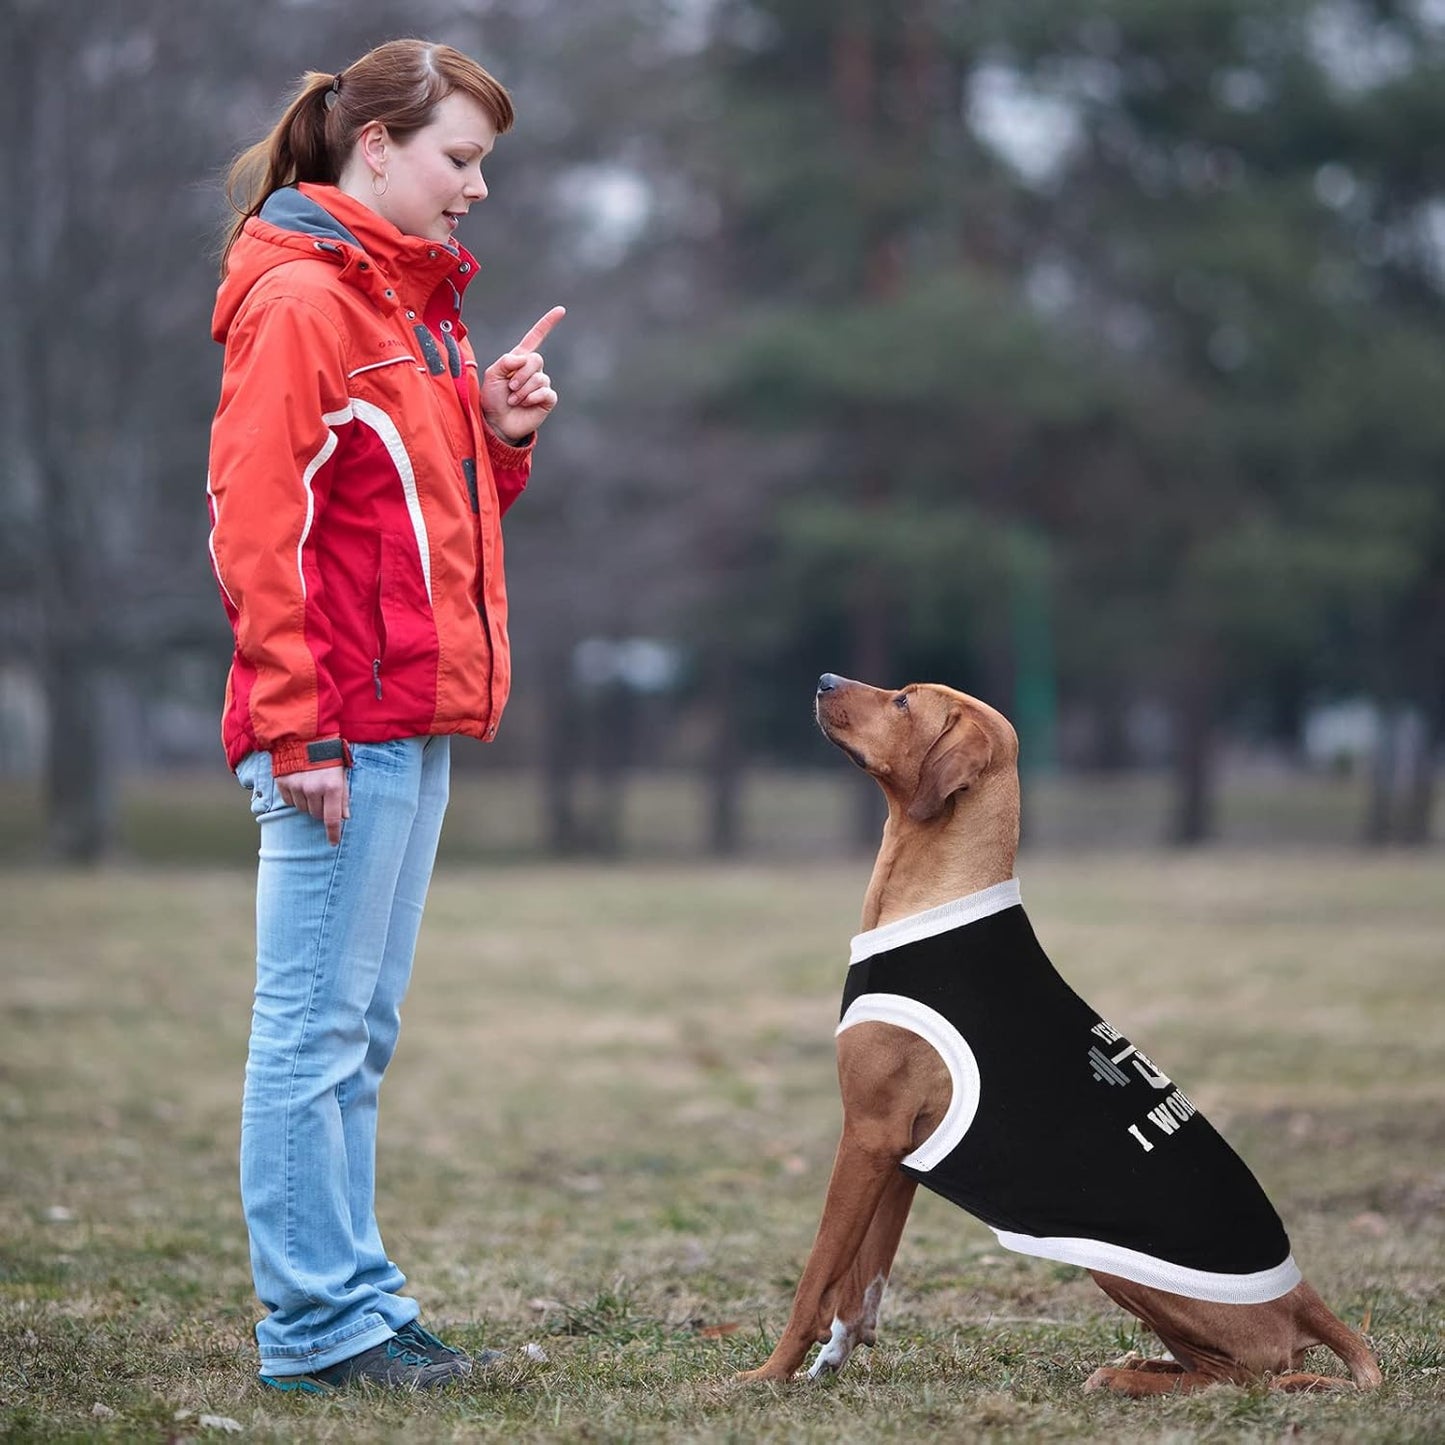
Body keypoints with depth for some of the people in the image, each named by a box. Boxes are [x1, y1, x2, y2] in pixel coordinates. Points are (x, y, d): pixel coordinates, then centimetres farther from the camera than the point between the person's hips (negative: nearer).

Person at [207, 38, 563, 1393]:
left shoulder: (413, 299, 19)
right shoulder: (300, 300, -10)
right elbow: (257, 529, -16)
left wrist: (498, 433, 6)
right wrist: (298, 731, -19)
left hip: (410, 724, 10)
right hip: (339, 730, -10)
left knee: (361, 1027, 12)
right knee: (316, 1024, -4)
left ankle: (355, 1303, 19)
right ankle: (315, 1325, 1)